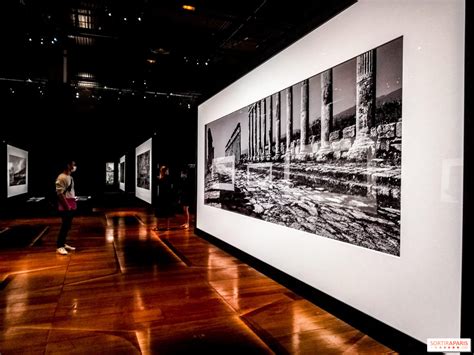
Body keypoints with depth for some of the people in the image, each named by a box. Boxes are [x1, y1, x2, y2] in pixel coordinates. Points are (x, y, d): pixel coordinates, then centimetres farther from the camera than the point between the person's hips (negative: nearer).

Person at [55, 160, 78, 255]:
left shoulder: (70, 177, 13)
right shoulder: (61, 177, -16)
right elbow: (60, 193, -19)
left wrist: (73, 204, 14)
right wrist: (67, 206, -19)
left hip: (71, 205, 9)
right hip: (65, 206, -9)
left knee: (68, 226, 14)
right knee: (65, 226, -4)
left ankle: (63, 243, 24)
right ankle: (59, 246, 5)